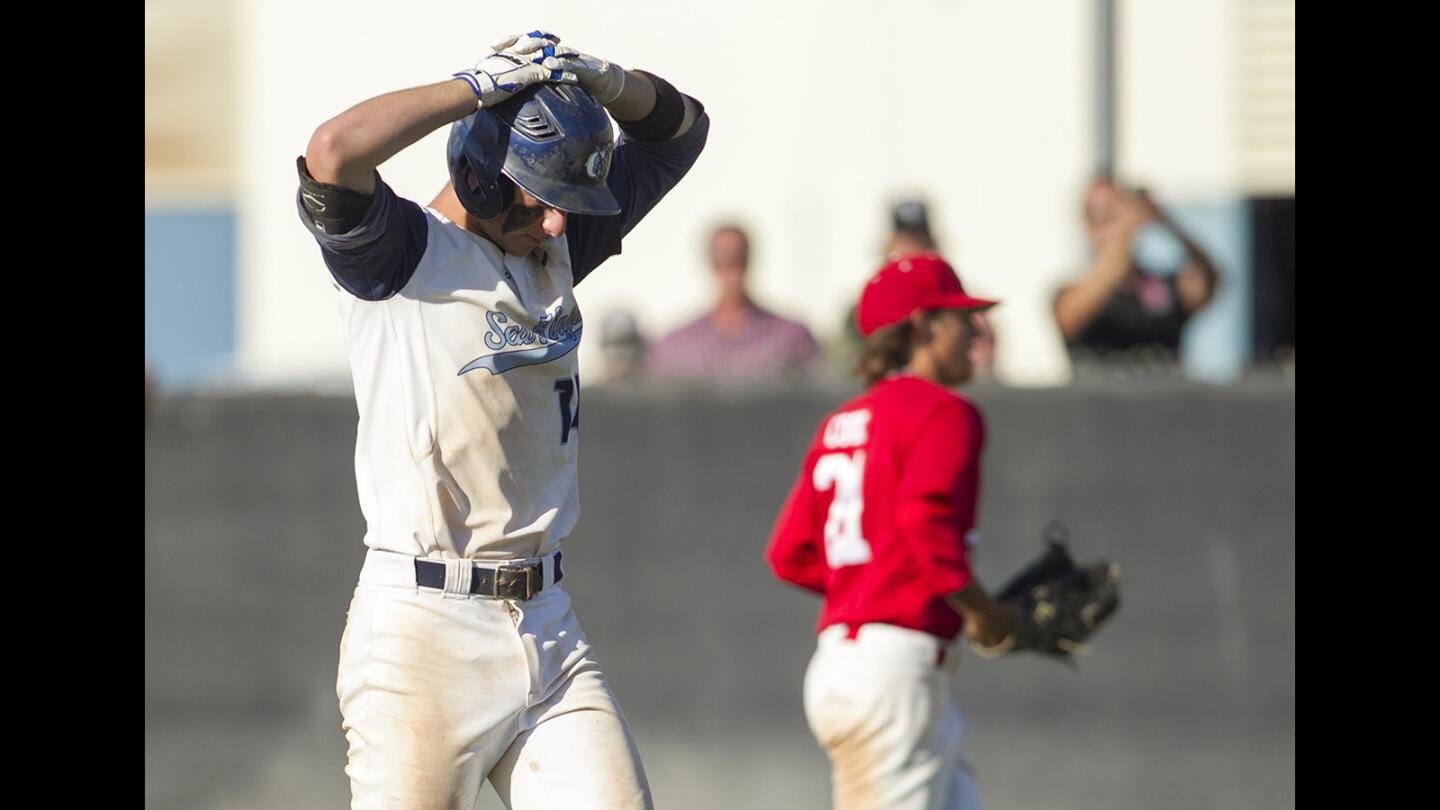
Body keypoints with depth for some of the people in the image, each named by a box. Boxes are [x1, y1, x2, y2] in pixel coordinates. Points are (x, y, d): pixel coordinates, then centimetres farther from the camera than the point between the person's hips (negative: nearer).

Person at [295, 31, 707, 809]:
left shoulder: (555, 246, 13)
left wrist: (598, 79, 0)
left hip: (547, 629, 6)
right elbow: (332, 152, -28)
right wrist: (480, 86, -16)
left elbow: (678, 129, 21)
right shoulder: (400, 253, -7)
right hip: (424, 631, -6)